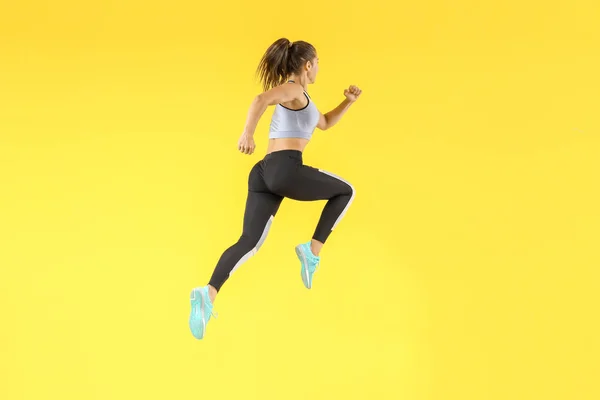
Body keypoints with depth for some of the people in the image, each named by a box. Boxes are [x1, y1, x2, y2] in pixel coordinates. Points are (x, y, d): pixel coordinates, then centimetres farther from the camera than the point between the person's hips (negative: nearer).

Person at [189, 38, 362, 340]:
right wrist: (248, 132, -29)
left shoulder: (294, 97, 30)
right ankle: (313, 251, 3)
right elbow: (261, 99, -20)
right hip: (285, 169, -9)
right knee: (345, 191, 14)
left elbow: (324, 123, 42)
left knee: (249, 242, -2)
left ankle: (209, 293, -22)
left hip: (264, 173, 9)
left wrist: (348, 102, 31)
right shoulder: (294, 89, 0)